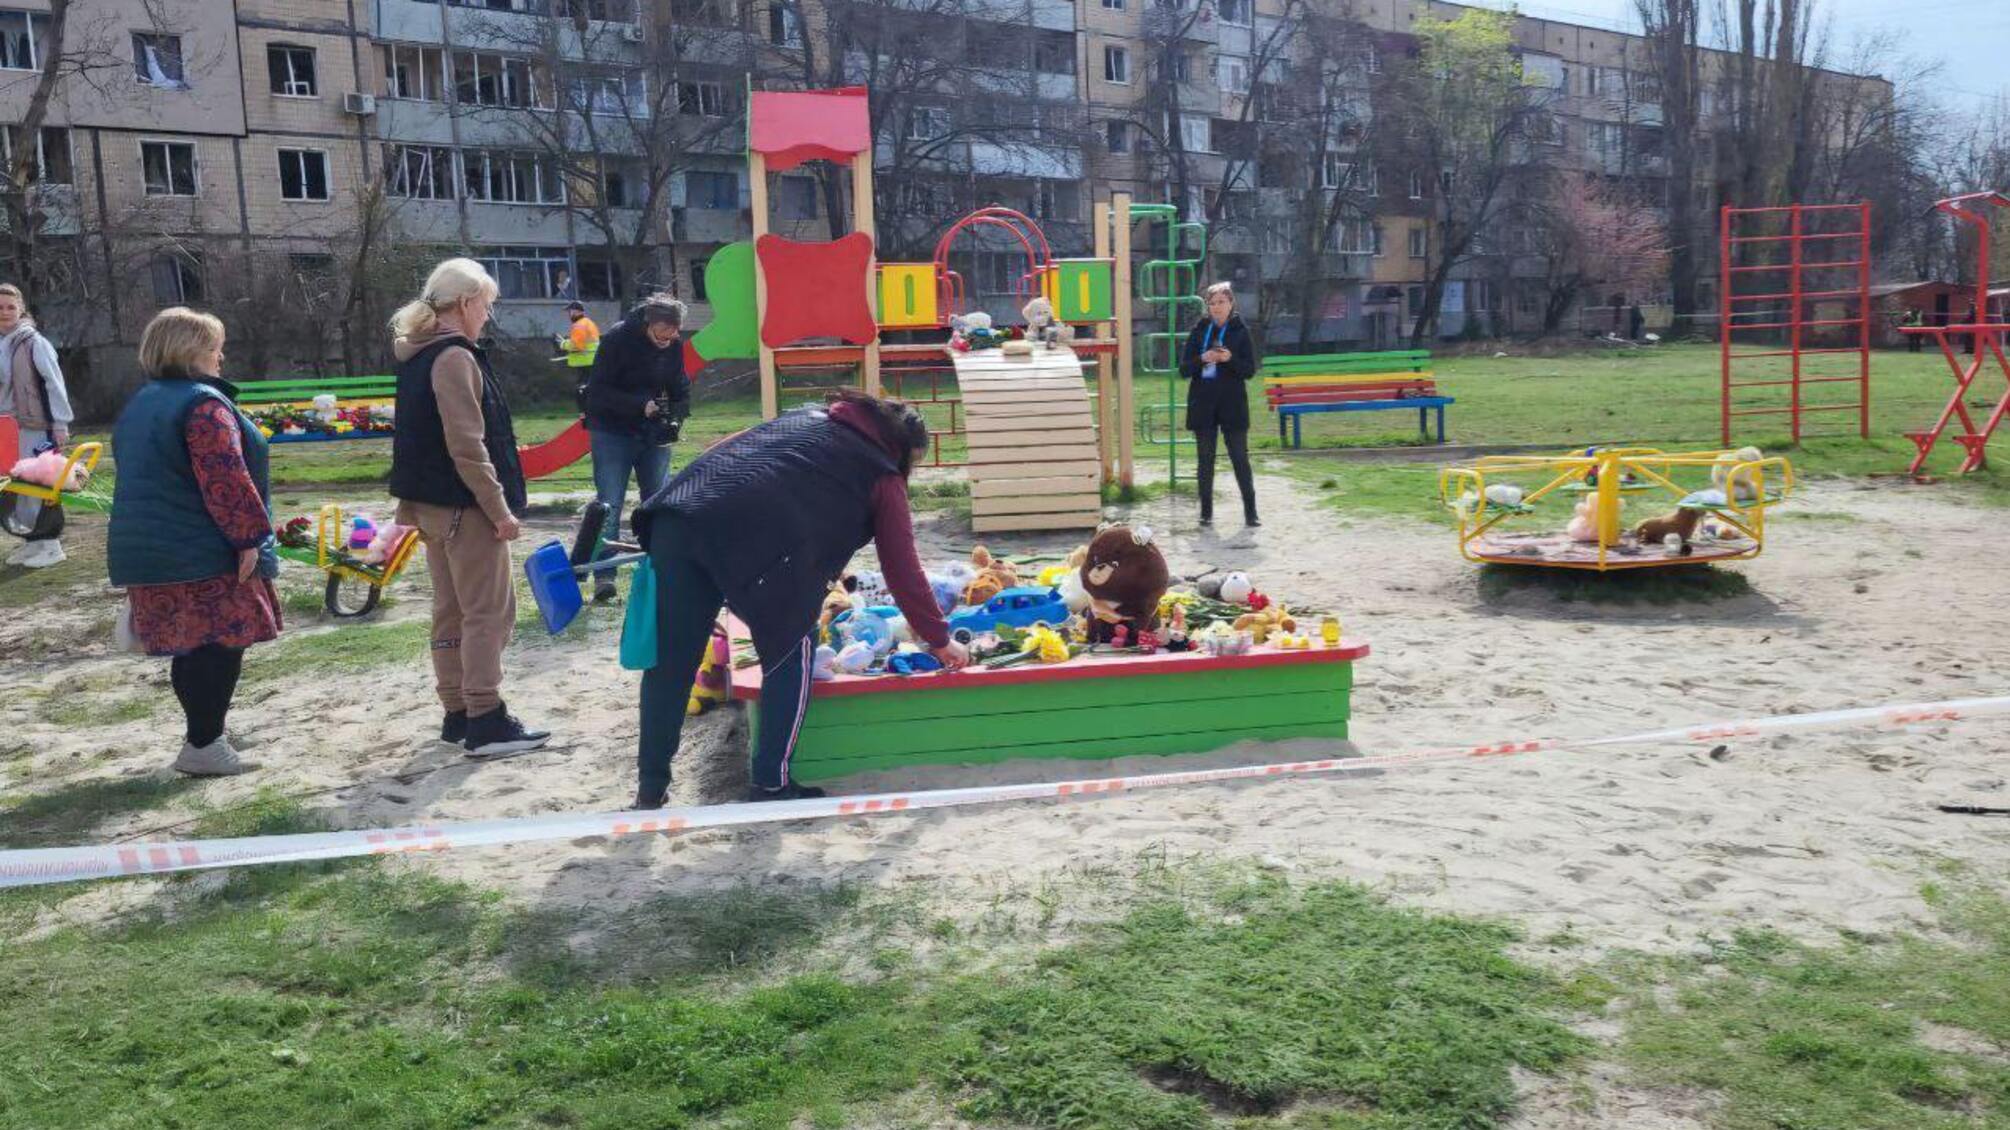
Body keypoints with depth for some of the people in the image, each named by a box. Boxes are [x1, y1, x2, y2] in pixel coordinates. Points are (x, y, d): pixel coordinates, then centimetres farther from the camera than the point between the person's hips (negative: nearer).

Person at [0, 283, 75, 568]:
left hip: (36, 426, -7)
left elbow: (55, 383, -11)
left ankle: (52, 546, 4)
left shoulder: (34, 342, -10)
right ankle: (34, 540, 20)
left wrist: (60, 424, -14)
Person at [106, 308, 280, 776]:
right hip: (203, 555, -10)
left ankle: (204, 736, 22)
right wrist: (249, 536, -19)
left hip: (143, 549, 10)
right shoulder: (203, 403, -14)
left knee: (191, 647, 15)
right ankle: (203, 747, -2)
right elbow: (223, 479, -22)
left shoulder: (139, 405, 18)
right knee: (221, 644, -4)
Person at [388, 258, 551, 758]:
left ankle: (457, 714, 21)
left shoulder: (416, 356, 14)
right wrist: (500, 509, -18)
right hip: (465, 507, -10)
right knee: (490, 612, -4)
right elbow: (466, 446, -21)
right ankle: (486, 721, -1)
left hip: (432, 504, 10)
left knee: (452, 611, 14)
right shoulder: (454, 358, -16)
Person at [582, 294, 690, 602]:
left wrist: (676, 416, -12)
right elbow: (597, 391, -19)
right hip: (613, 432, -5)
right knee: (609, 506, -8)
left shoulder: (674, 345, -3)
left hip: (654, 434, 5)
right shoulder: (617, 339, -18)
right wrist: (641, 405, -28)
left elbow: (680, 389, 7)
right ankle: (603, 577, -4)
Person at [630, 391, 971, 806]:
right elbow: (903, 570, 20)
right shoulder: (882, 475, 19)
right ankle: (770, 786, 20)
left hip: (679, 512, 6)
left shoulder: (806, 417, 34)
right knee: (792, 654, 15)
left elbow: (723, 448, 29)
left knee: (670, 656, 15)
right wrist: (940, 639, 30)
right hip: (756, 536, -6)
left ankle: (651, 787, 25)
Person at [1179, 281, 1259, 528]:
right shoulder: (1199, 331, 6)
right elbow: (1184, 369, 2)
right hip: (1202, 405, 2)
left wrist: (1230, 359, -19)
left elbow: (1250, 370, -1)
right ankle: (1206, 512, 13)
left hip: (1232, 405, -2)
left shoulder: (1241, 332, 2)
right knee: (1205, 460, 6)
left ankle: (1250, 511, 4)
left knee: (1240, 458, -1)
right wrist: (1202, 359, -16)